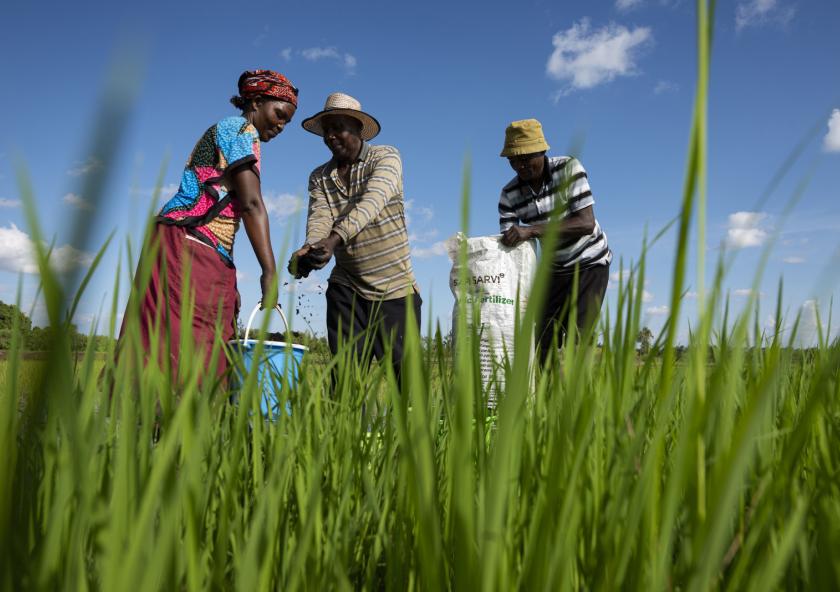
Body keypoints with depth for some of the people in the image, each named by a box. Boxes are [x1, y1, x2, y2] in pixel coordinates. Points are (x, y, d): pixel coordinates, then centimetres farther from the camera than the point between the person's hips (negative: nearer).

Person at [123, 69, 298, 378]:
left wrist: (228, 282, 19)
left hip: (210, 256, 9)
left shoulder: (223, 133, 27)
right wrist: (269, 272, -23)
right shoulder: (241, 129, -2)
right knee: (182, 353, -16)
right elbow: (251, 203, -16)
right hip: (186, 242, -9)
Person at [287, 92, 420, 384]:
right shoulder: (319, 177, 8)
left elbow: (372, 202, -24)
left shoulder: (385, 157, -5)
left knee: (403, 369, -2)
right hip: (346, 286, 4)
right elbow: (319, 217, -10)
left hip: (394, 286, -3)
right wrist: (309, 248, -34)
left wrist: (334, 239, -41)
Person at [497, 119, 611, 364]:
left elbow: (586, 223, -30)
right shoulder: (509, 195, -10)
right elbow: (507, 244, -13)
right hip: (554, 268, 4)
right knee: (543, 340, -2)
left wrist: (531, 230, -41)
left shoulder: (568, 168, -20)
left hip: (590, 263, -4)